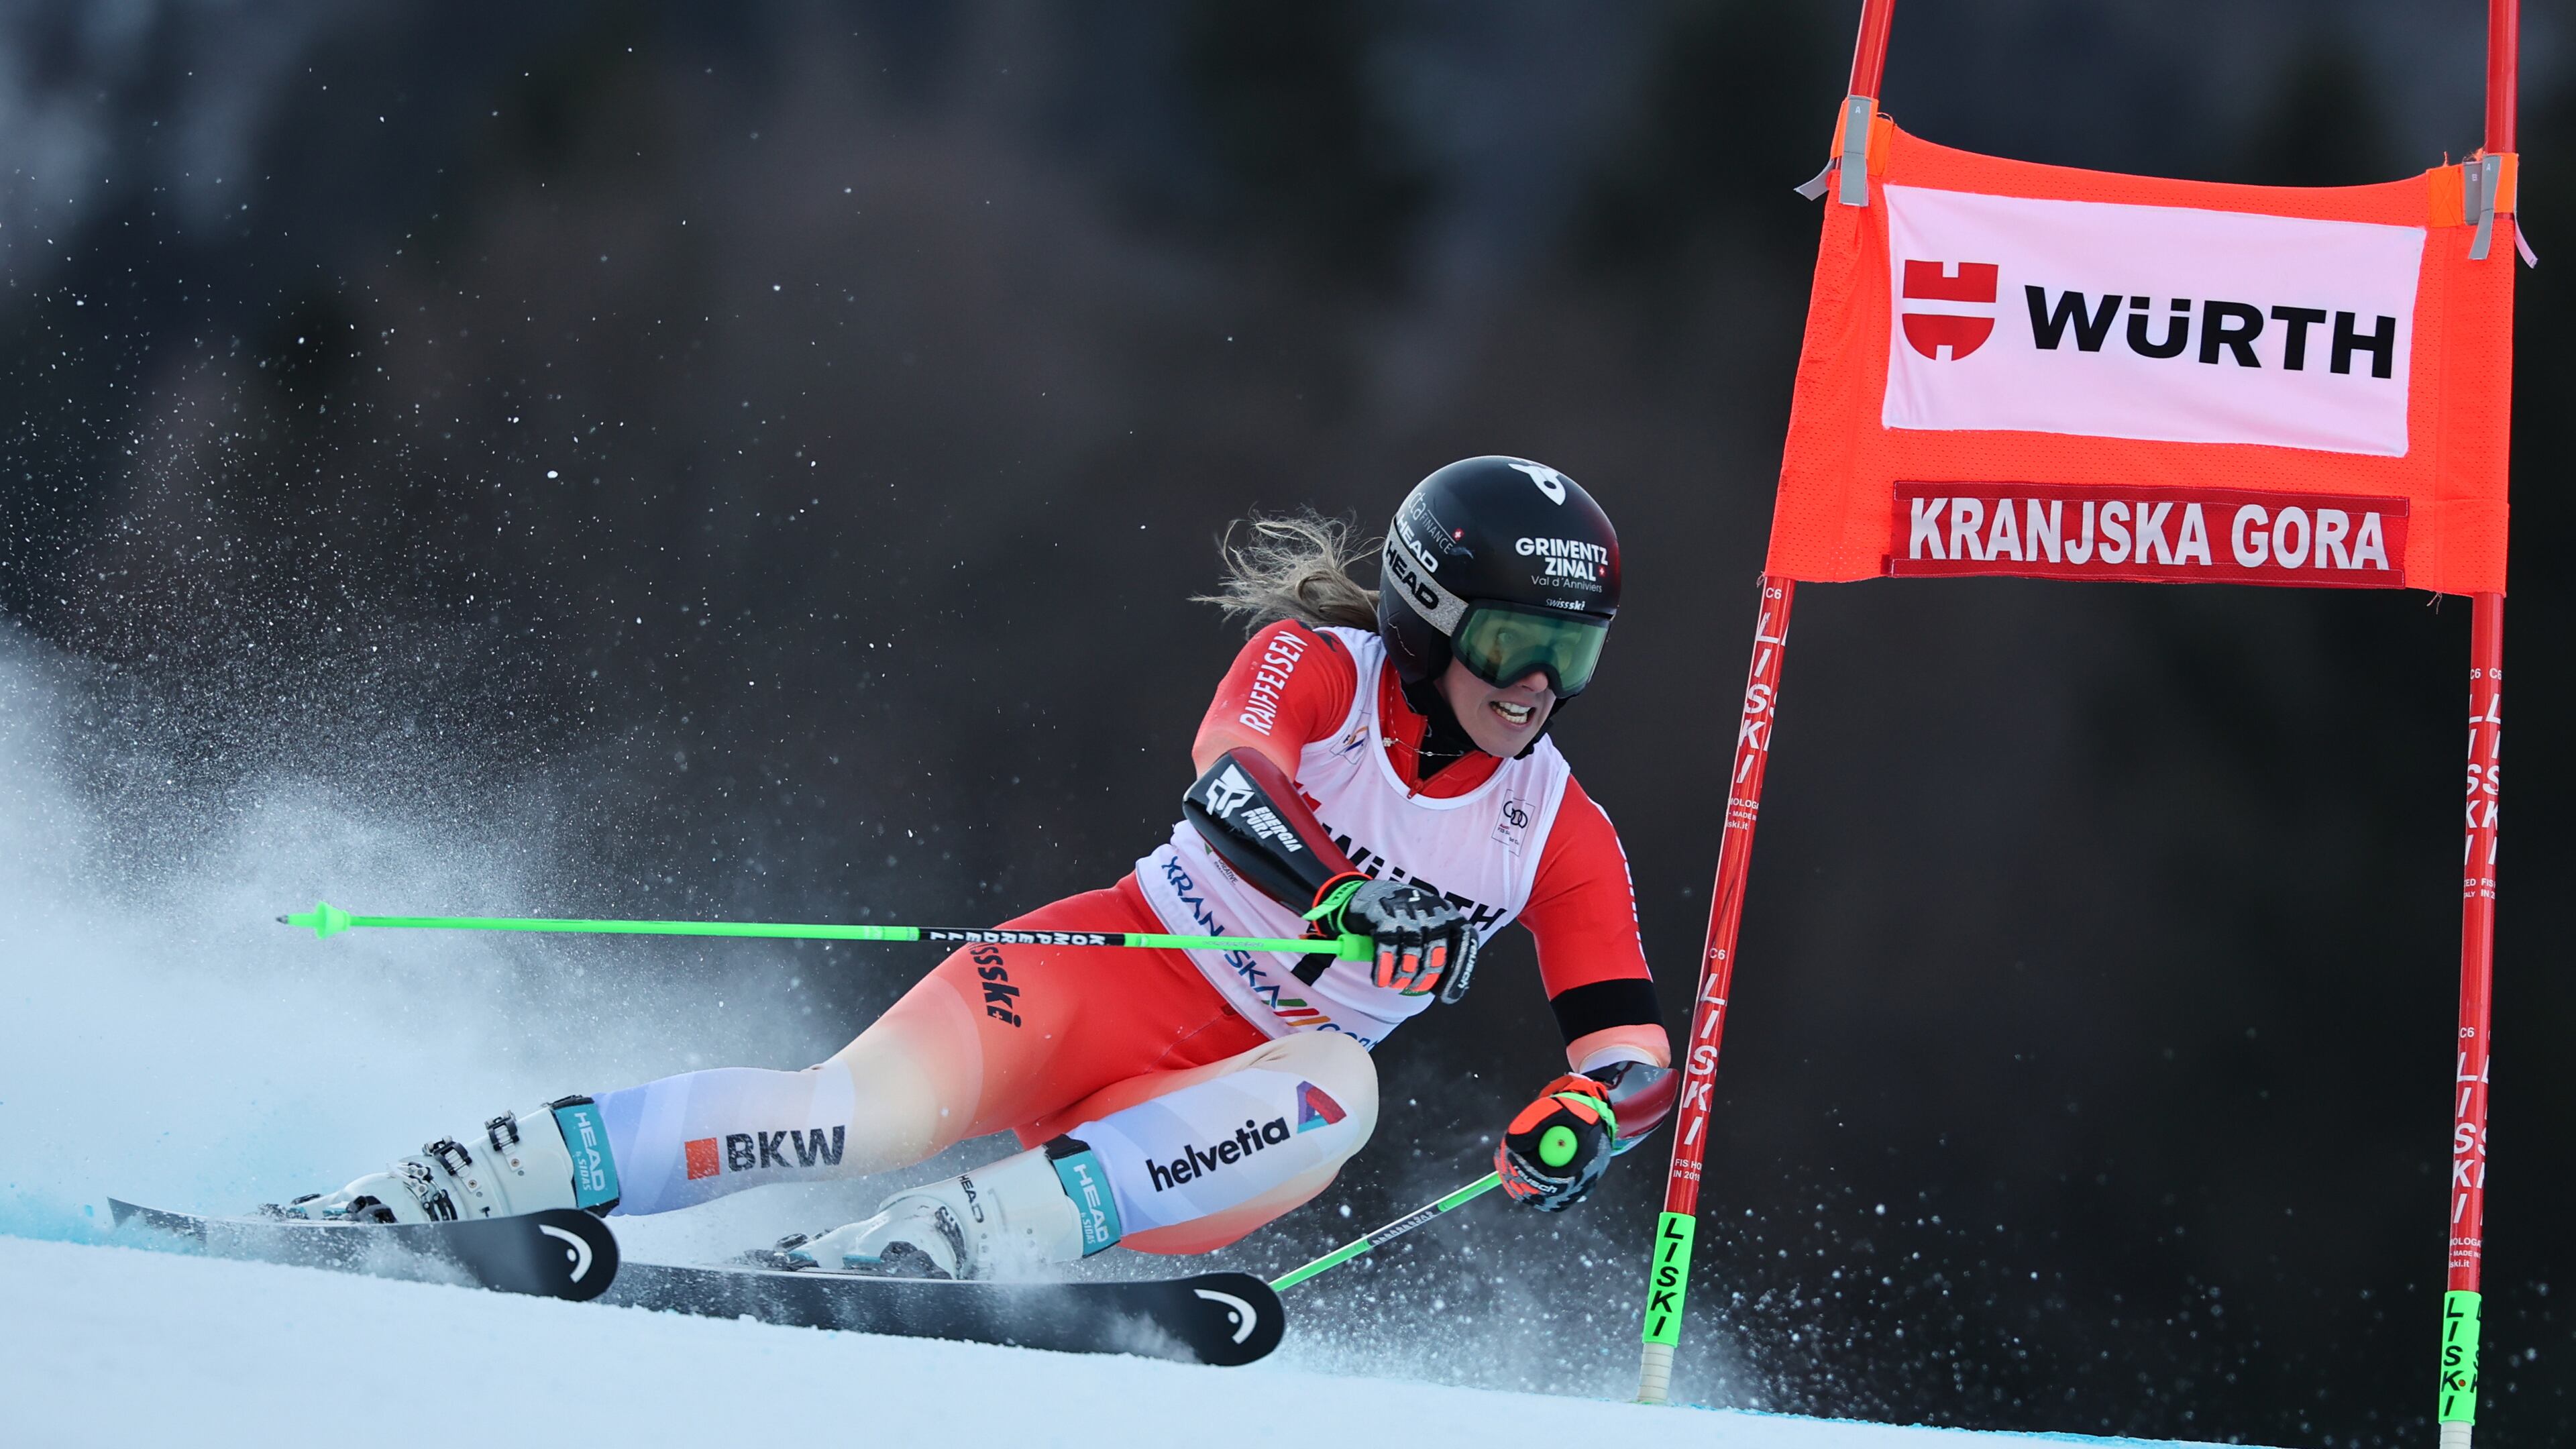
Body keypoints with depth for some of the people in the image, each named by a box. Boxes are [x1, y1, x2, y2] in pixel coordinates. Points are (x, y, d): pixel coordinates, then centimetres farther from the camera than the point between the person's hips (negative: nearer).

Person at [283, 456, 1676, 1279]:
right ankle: (409, 1199, -29)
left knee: (1338, 1094, -33)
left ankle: (915, 1255, -42)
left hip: (1235, 1106, 3)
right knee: (861, 1110, -29)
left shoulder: (1562, 836, 3)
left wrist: (1587, 1114, -25)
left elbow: (1633, 1052, 0)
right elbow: (1235, 764, -29)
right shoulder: (1314, 667, -7)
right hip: (1117, 974, -3)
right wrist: (1338, 885, -49)